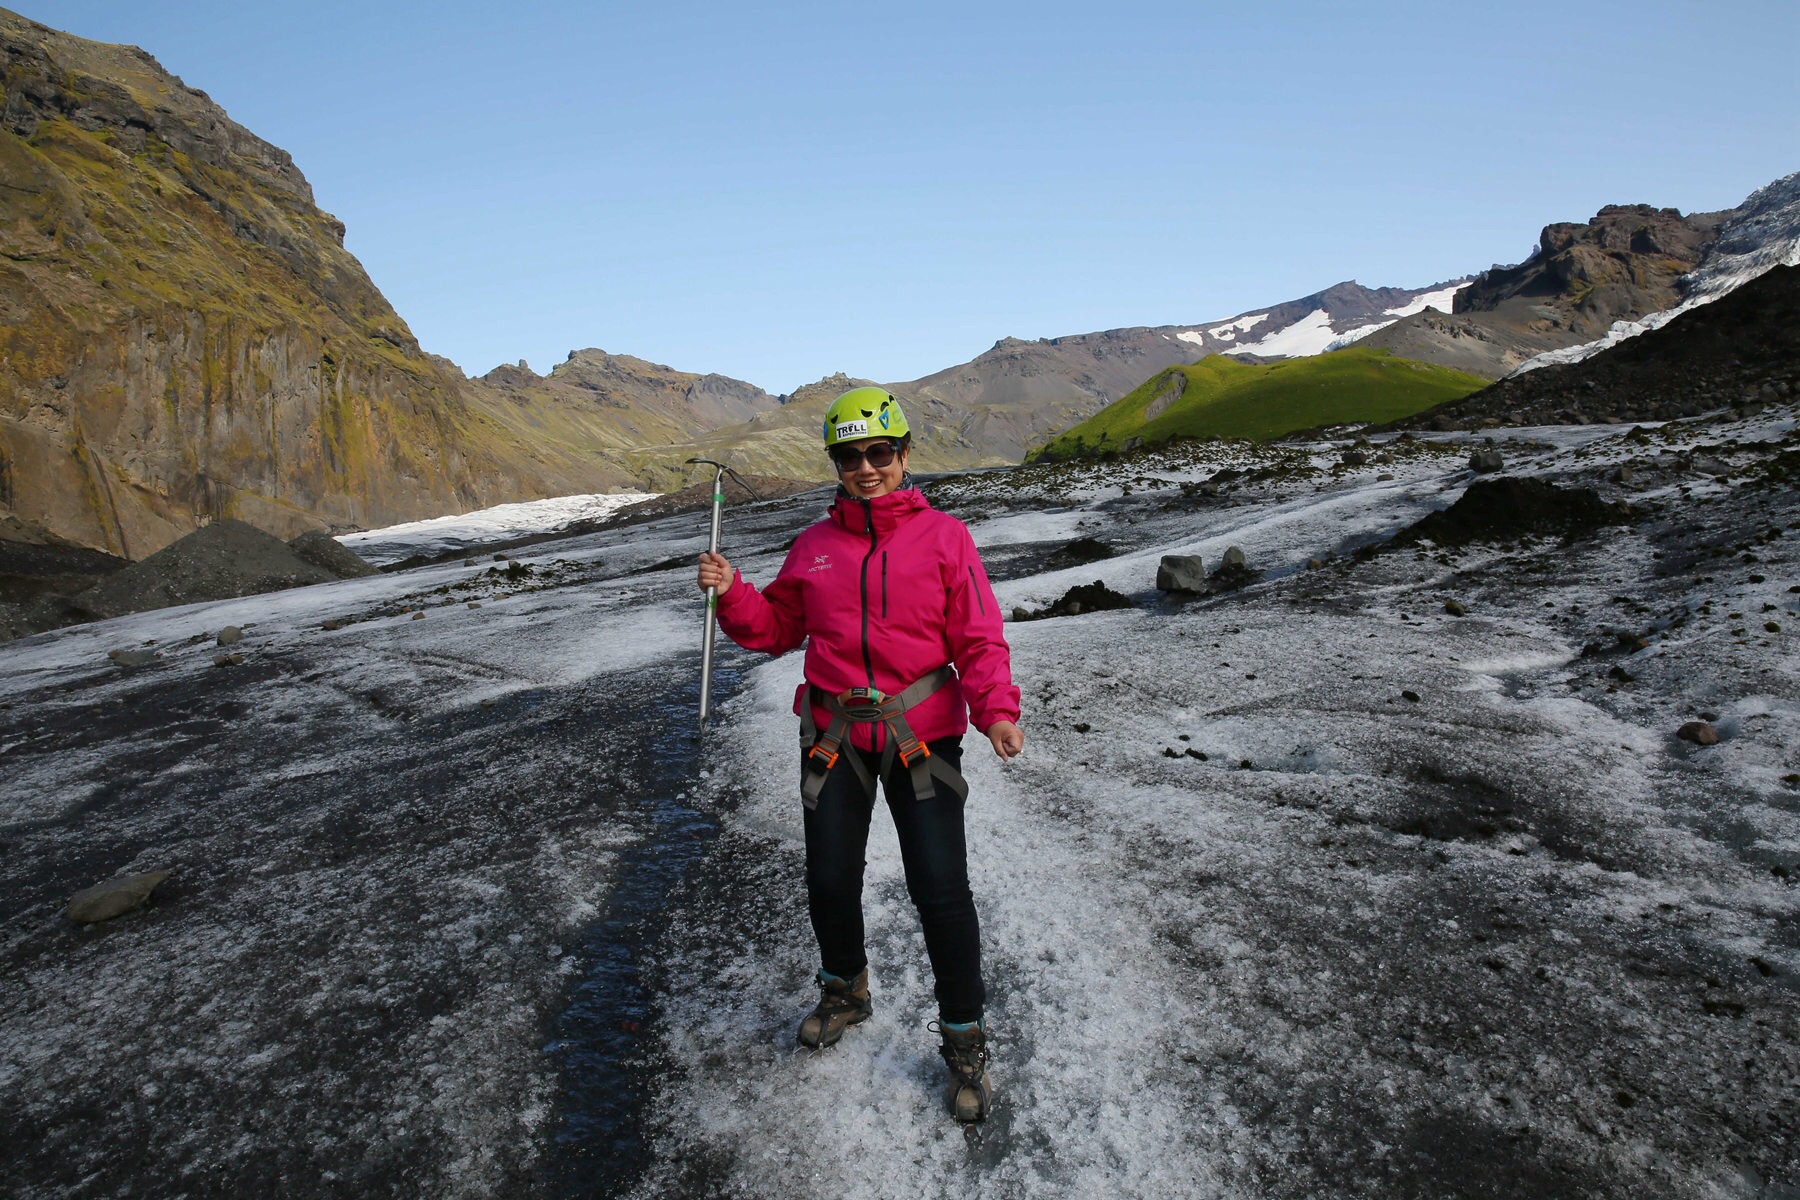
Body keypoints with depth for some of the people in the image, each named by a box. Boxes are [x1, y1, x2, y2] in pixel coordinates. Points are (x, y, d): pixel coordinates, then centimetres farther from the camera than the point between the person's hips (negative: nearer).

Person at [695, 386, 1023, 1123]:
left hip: (920, 733, -3)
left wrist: (997, 712, -22)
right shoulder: (815, 546, 7)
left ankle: (964, 1041, 18)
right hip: (833, 735, 3)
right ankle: (846, 992, 42)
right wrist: (731, 594, -6)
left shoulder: (943, 536, -3)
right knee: (829, 882, 11)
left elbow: (979, 641, -6)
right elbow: (777, 627, 12)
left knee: (940, 890, -4)